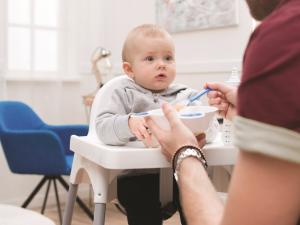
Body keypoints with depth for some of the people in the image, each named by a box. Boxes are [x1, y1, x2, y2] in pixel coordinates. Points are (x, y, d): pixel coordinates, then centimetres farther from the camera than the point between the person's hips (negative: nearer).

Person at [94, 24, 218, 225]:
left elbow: (212, 126, 1)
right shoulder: (122, 93, 4)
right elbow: (104, 128, -10)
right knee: (145, 206, -26)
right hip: (138, 175, -3)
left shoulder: (185, 95, 12)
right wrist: (129, 124, -31)